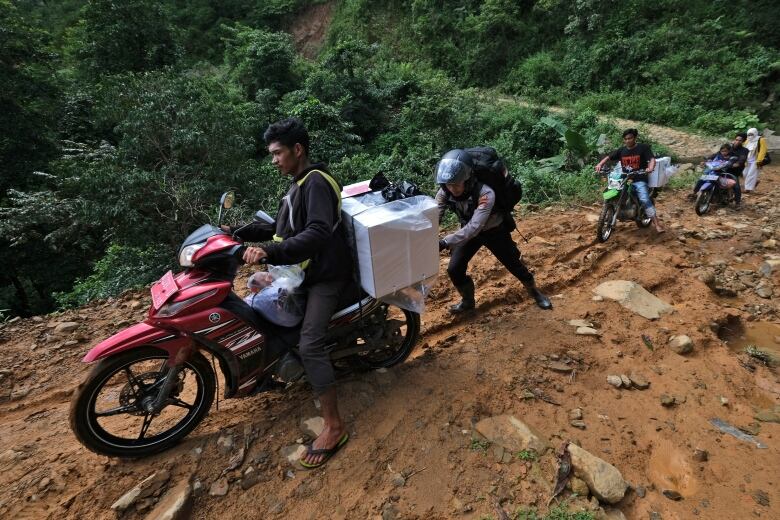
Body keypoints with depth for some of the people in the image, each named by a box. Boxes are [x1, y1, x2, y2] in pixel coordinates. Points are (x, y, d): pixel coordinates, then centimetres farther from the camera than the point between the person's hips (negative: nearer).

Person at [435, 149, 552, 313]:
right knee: (454, 269, -7)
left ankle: (535, 292, 38)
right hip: (469, 231, 4)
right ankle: (468, 301, 21)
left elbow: (474, 227, -47)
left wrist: (445, 242, -56)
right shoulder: (444, 193, -24)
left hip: (495, 231, -3)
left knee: (514, 265, 8)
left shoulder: (485, 193, -40)